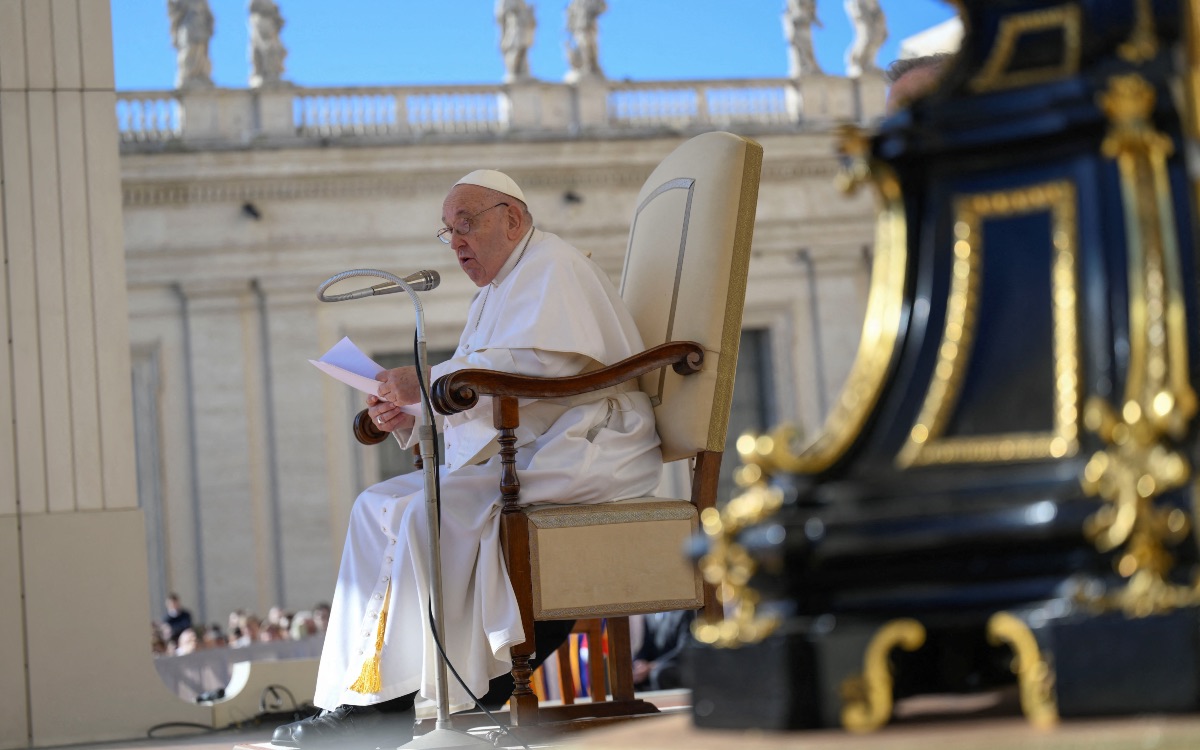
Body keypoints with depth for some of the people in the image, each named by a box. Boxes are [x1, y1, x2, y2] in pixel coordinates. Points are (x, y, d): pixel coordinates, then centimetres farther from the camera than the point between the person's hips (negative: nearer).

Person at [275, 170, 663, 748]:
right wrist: (408, 418, 1)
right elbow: (475, 400, 21)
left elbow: (538, 365, -23)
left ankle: (403, 698, -21)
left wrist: (430, 380, -24)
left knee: (433, 510, -28)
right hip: (514, 455, 11)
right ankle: (358, 697, -12)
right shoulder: (496, 291, 24)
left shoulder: (550, 267, -6)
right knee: (379, 506, -1)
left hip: (581, 449, -10)